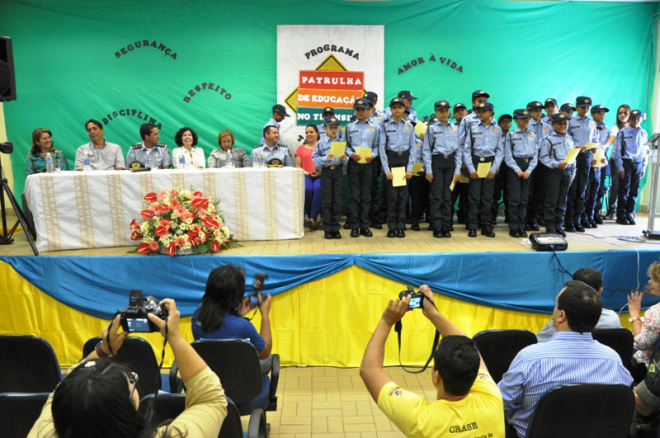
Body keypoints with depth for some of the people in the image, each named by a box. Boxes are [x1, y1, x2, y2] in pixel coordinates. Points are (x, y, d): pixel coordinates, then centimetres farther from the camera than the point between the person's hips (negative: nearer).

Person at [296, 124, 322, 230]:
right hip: (306, 176, 1)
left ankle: (313, 218, -33)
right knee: (307, 189, -34)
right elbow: (298, 166, 14)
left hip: (320, 175, -1)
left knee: (318, 188, -36)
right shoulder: (301, 148, 23)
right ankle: (310, 217, -20)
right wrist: (305, 172, -6)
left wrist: (321, 172, -14)